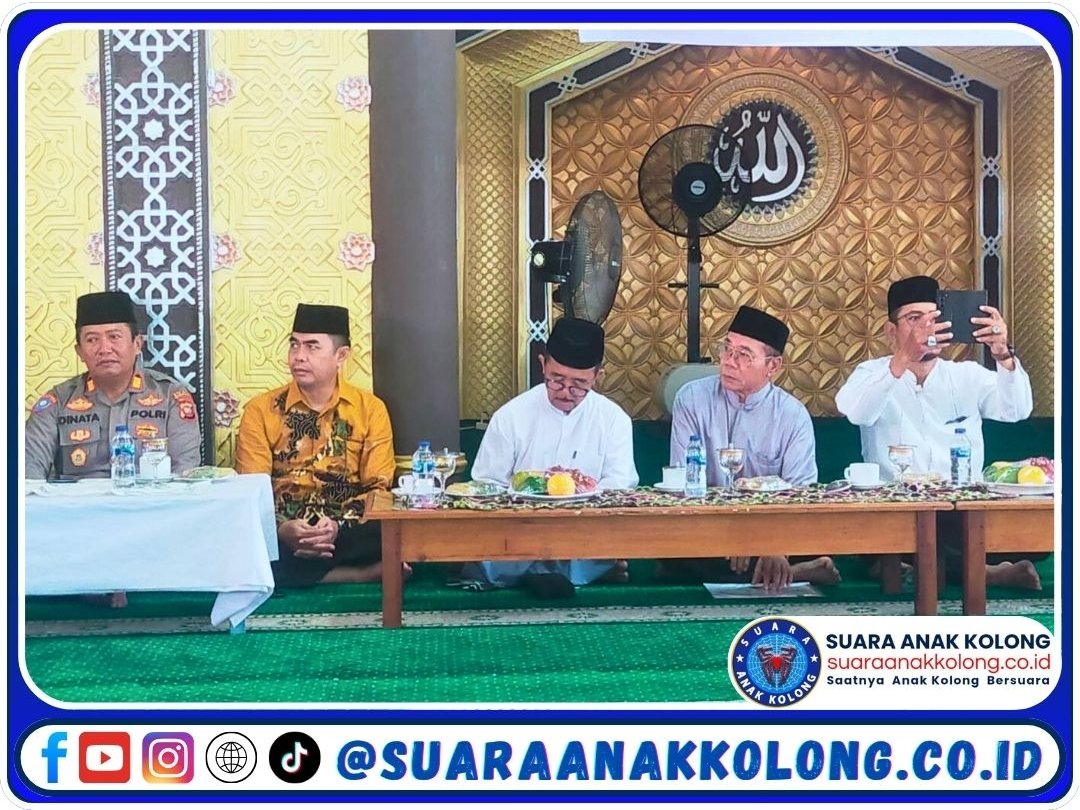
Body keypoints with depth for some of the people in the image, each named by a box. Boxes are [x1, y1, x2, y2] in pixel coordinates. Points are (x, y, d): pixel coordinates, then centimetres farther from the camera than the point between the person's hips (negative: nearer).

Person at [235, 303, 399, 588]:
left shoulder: (370, 409, 6)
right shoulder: (260, 410, 5)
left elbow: (378, 489, 2)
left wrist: (338, 527, -18)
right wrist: (282, 529, -21)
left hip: (350, 533, -1)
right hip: (283, 536, 2)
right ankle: (370, 573, -20)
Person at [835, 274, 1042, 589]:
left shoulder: (968, 376, 13)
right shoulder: (873, 373, 4)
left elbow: (1017, 410, -6)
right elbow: (853, 411, -20)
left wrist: (1003, 355, -26)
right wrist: (904, 359, -35)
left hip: (966, 509, 1)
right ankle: (983, 571, -18)